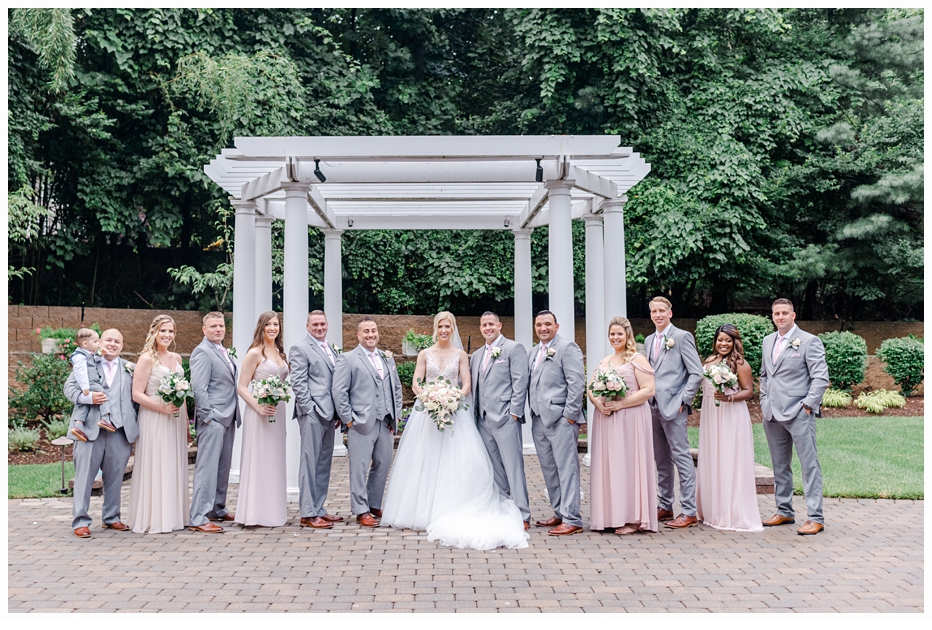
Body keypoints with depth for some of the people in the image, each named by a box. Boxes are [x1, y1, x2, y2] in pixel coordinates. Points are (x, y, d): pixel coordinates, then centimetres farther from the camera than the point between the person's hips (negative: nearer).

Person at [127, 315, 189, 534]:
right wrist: (163, 408, -20)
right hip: (154, 420, -6)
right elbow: (137, 394, -11)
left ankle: (172, 516, 18)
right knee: (155, 467, -3)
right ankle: (153, 519, 5)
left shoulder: (176, 358, 12)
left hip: (176, 420, 6)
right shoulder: (147, 359, -7)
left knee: (174, 468, 9)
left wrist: (186, 422, 16)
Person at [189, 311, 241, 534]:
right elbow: (198, 388, -16)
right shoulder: (202, 352, -10)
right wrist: (208, 416, -19)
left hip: (227, 418, 9)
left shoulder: (224, 352, 18)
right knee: (207, 467, -9)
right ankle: (199, 517, -7)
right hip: (213, 419, -9)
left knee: (223, 466, 15)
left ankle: (218, 509, 26)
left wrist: (235, 415, 16)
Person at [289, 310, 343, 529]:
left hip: (329, 413, 8)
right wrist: (309, 408, -15)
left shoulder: (332, 349, 18)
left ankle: (319, 509, 20)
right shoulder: (300, 349, -4)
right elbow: (298, 382, -11)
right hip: (312, 413, -8)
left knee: (324, 463, 12)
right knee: (310, 462, -4)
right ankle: (308, 514, 1)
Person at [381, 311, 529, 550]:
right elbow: (415, 383, 2)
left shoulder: (460, 355, 7)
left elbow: (466, 385, 1)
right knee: (424, 460, -2)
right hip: (427, 411, 1)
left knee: (455, 461, -8)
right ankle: (422, 511, 3)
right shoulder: (425, 354, 9)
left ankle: (450, 512, -4)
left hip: (454, 411, -1)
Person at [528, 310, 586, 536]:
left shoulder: (567, 347, -5)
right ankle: (559, 513, 22)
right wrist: (532, 412, 13)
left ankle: (572, 520, -2)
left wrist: (570, 413, -16)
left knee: (566, 468, -6)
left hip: (561, 418, -8)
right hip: (539, 420, 8)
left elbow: (577, 382, -13)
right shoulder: (534, 353, 20)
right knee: (549, 470, 12)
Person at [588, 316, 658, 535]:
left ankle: (632, 519, 3)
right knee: (607, 465, 6)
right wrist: (597, 402, -7)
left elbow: (648, 390, -12)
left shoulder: (637, 359, -3)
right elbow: (591, 387, 15)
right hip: (605, 419, 6)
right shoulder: (604, 362, 16)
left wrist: (620, 404, -17)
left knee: (628, 464, -4)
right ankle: (610, 515, 13)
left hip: (630, 420, -6)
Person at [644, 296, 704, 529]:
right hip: (654, 408, 7)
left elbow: (696, 373, -9)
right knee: (661, 461, 13)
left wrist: (683, 401, -12)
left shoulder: (682, 337, -5)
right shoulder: (649, 340, 17)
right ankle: (664, 506, 21)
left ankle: (689, 512, -2)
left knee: (682, 458, -6)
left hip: (673, 407, -7)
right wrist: (649, 402, 11)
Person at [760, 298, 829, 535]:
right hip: (772, 414, 7)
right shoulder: (768, 341, 15)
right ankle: (784, 511, 24)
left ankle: (815, 517, -1)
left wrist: (808, 405, -13)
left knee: (809, 465, -5)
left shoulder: (809, 341, -5)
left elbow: (821, 378, -8)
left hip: (799, 413, -7)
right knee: (779, 465, 13)